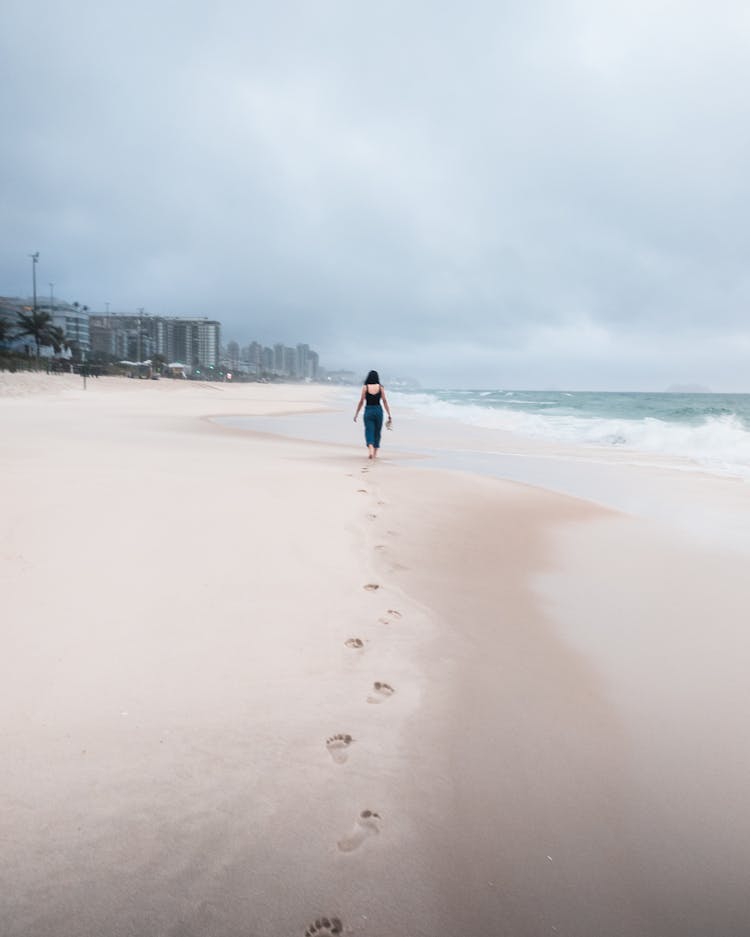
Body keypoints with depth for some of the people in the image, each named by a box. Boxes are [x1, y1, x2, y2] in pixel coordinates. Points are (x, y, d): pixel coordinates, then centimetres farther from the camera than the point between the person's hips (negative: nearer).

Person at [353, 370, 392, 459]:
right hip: (378, 410, 2)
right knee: (377, 432, 15)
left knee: (369, 432, 2)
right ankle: (375, 453, 22)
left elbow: (361, 402, -3)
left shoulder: (365, 387, -3)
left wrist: (356, 414, 6)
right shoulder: (380, 387, 0)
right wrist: (389, 415, 2)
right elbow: (385, 401, -1)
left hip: (368, 410, -1)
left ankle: (371, 450, -21)